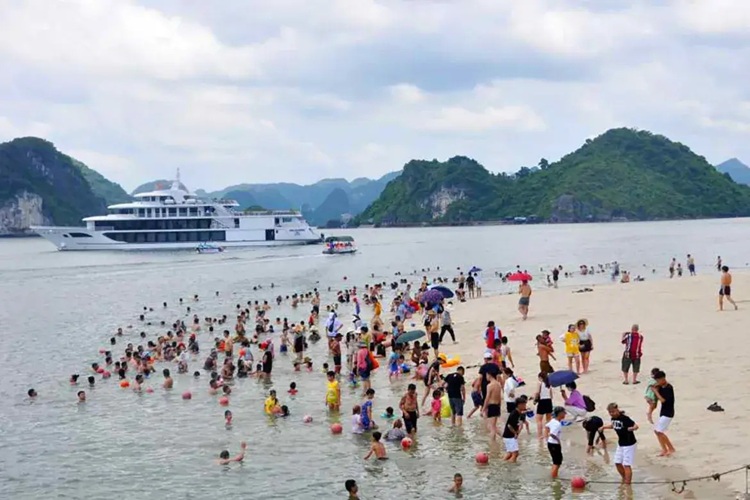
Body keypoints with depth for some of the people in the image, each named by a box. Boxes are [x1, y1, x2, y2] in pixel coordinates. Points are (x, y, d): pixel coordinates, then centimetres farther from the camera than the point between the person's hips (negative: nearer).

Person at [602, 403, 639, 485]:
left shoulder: (625, 418, -25)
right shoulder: (613, 418, -2)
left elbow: (636, 426, -35)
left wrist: (632, 428, -54)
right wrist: (604, 427, 16)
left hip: (629, 444, -8)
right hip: (620, 444, 8)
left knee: (626, 465, -7)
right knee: (618, 463, 14)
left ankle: (627, 483, 0)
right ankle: (624, 480, 33)